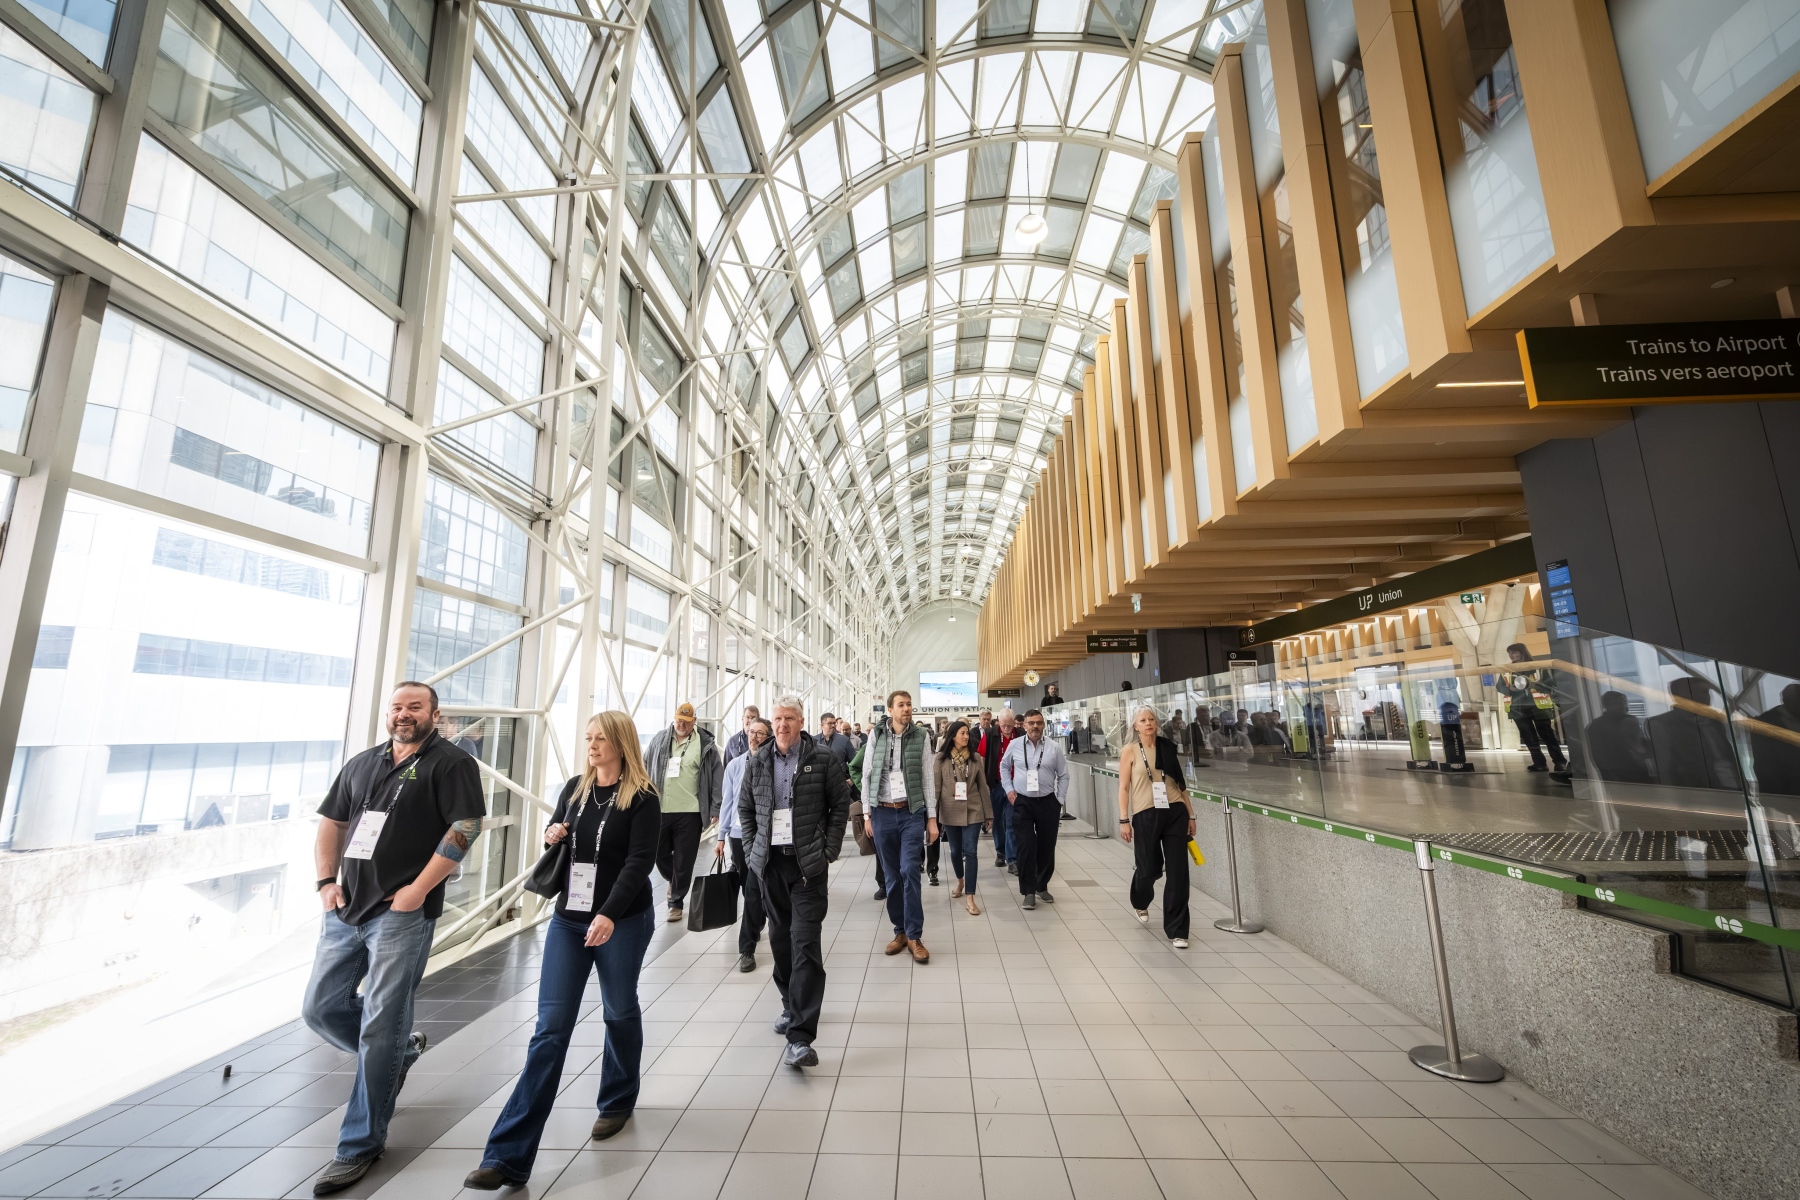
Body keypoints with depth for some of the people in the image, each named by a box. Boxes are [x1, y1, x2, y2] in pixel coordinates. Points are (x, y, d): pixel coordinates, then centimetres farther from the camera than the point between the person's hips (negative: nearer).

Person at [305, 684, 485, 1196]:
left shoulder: (450, 763, -7)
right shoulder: (361, 764, 14)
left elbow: (465, 827, -14)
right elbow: (330, 822, 19)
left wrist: (418, 889, -16)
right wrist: (327, 881, 5)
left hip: (402, 914, -7)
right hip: (346, 910, 7)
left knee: (380, 1029, 0)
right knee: (321, 1009, 12)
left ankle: (361, 1146, 17)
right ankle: (402, 1051, 37)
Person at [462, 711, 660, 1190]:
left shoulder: (642, 798, -13)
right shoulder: (575, 788, 3)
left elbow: (639, 862, -20)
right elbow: (555, 834, 18)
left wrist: (609, 915, -31)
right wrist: (551, 836, -6)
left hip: (624, 921, -3)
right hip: (567, 919, 4)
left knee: (620, 1012, 15)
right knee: (550, 1028, 2)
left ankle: (617, 1101, 40)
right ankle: (509, 1155, 6)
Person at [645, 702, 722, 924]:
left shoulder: (705, 744, -6)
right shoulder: (659, 739, 4)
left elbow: (716, 778, -5)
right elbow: (645, 766, 17)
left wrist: (715, 808, -7)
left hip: (689, 812, -3)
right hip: (659, 810, 4)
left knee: (683, 861, 5)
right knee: (659, 854, 17)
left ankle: (676, 902, 24)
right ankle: (673, 881, 47)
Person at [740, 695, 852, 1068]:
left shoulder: (822, 760, -6)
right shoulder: (758, 762, 5)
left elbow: (840, 804, -1)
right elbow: (745, 808, 13)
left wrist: (829, 851, -6)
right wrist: (752, 850, 5)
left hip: (808, 864, -4)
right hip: (770, 862, 4)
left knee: (806, 943, -7)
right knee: (780, 939, 16)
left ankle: (800, 1036, -3)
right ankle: (791, 1006, 37)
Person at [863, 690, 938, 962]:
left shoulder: (920, 736, 0)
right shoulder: (876, 736, 1)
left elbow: (928, 778, 2)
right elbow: (867, 776, 4)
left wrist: (932, 818, 0)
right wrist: (867, 814, 0)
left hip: (912, 812, -1)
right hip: (883, 813, 1)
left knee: (910, 872, -6)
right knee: (892, 875, 9)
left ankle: (914, 936, 5)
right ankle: (900, 931, 23)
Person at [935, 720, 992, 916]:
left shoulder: (976, 758, 1)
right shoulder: (941, 758, -3)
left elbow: (983, 787, 4)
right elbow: (935, 787, -2)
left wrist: (988, 813, 6)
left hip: (972, 811, 0)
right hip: (950, 811, 0)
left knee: (970, 852, -4)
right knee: (955, 851, 14)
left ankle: (969, 897, 1)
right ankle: (960, 881, 42)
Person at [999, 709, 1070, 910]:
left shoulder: (1054, 748, -3)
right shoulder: (1015, 745, -3)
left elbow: (1063, 776, 6)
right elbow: (1004, 766, 13)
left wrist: (1059, 800, 3)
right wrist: (1008, 789, 6)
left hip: (1047, 802, 1)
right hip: (1022, 803, -1)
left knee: (1047, 847, 10)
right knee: (1026, 847, -5)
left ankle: (1042, 887, 30)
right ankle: (1028, 892, 7)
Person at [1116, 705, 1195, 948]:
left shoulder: (1169, 748, 6)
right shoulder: (1130, 751, -1)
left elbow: (1181, 783, 9)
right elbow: (1123, 788, -2)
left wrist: (1190, 814, 8)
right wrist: (1124, 820, -8)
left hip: (1175, 813, 2)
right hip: (1146, 815, -2)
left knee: (1178, 872, 0)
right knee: (1149, 869, 9)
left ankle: (1176, 930, 13)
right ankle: (1140, 903, 43)